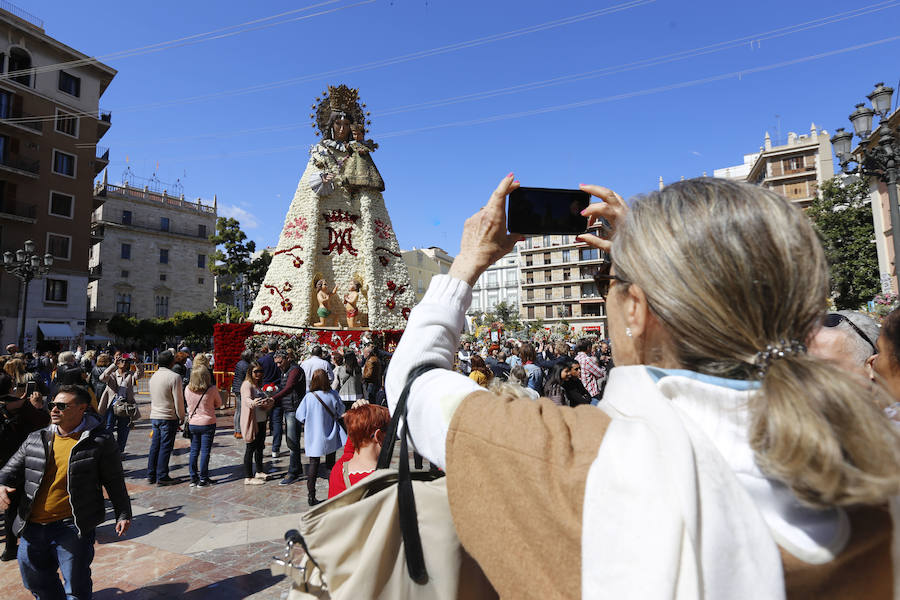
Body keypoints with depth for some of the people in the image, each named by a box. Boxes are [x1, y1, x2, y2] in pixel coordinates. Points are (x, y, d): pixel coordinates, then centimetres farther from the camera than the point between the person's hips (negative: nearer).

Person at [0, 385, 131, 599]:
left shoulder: (99, 442, -7)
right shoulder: (35, 439, 6)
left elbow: (115, 482, -2)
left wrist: (123, 514, -2)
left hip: (72, 527, -5)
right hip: (32, 527, 5)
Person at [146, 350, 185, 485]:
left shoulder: (153, 376, 8)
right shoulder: (174, 377, -15)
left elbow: (152, 398, 16)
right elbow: (178, 400, -13)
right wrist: (181, 417, -3)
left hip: (154, 417, 7)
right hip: (169, 418, -7)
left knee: (155, 446, 14)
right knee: (165, 447, 1)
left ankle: (151, 475, 21)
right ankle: (162, 476, 7)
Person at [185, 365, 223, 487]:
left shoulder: (188, 389, -8)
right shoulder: (212, 389, -17)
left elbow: (188, 404, 9)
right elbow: (219, 404, -1)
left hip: (192, 424, 3)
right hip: (208, 424, -3)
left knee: (194, 451, 15)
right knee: (205, 452, 5)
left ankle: (193, 478, 21)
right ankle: (203, 479, 10)